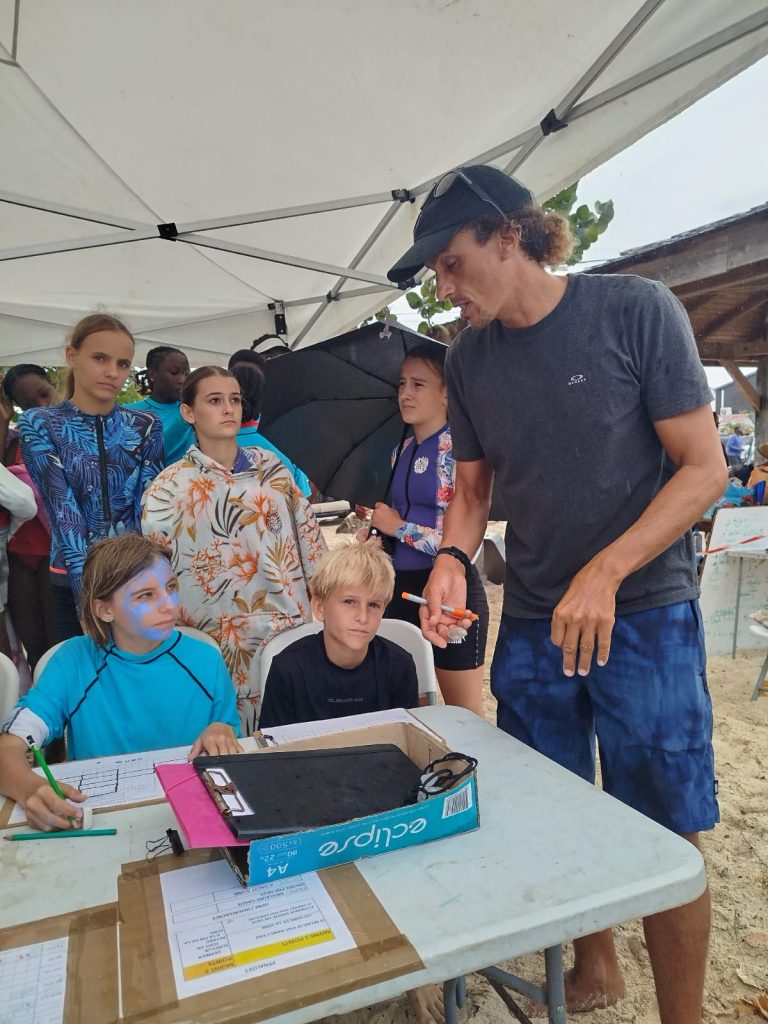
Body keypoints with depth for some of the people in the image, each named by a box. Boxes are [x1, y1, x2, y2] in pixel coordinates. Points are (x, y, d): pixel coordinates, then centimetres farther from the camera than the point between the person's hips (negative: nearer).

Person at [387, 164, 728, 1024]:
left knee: (665, 839, 5)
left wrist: (604, 574, -20)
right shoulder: (468, 359, 4)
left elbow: (703, 468, -9)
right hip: (531, 624, 4)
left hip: (644, 616, -3)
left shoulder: (636, 310, -8)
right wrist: (453, 558, -10)